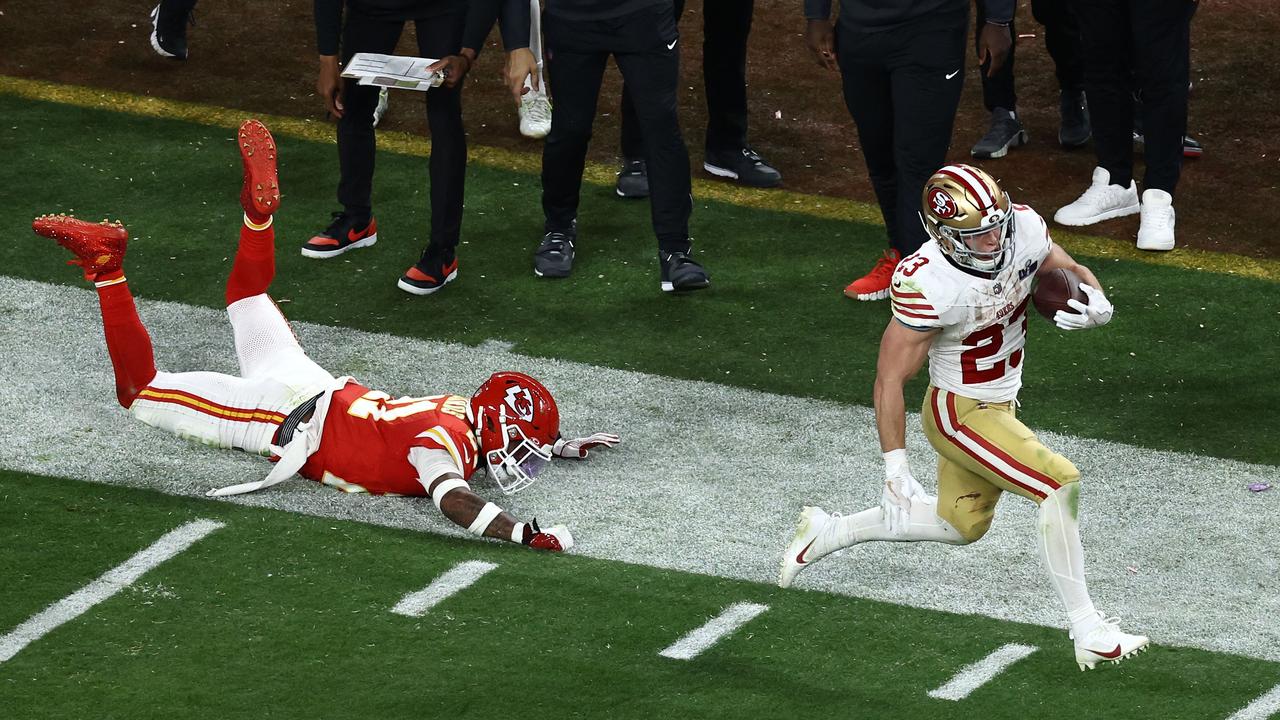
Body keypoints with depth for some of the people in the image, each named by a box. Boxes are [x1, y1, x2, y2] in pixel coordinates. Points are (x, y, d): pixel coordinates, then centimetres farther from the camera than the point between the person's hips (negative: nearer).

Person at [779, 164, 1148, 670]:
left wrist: (1094, 303, -22)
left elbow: (1074, 275, 3)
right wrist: (895, 467, -23)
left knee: (962, 525, 25)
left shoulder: (1023, 228, -16)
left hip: (1001, 404, 8)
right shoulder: (926, 285, -32)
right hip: (960, 414, -8)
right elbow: (890, 378, -23)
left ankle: (828, 533, 41)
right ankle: (1087, 632, -11)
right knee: (1060, 484, -20)